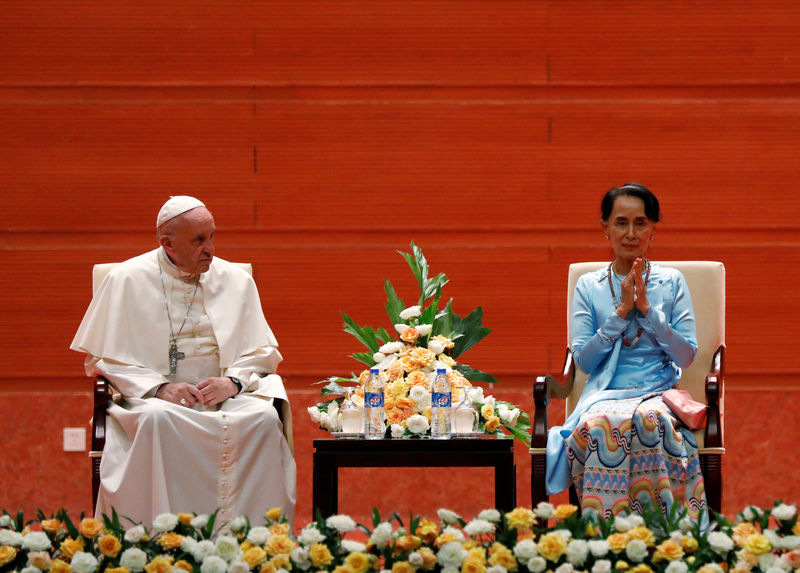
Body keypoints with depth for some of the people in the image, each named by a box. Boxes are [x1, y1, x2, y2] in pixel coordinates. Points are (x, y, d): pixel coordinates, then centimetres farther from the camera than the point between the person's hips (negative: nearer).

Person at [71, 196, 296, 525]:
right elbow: (103, 358, 2)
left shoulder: (236, 280, 12)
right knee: (157, 420, -37)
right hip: (151, 399, -2)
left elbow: (262, 353, 13)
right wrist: (159, 388, -13)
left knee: (264, 418, -29)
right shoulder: (127, 281, 4)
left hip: (226, 399, 3)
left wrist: (234, 382, -10)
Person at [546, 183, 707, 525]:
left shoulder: (671, 282, 12)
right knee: (602, 424, -37)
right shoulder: (589, 287, 13)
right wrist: (621, 311, -5)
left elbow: (686, 356, 4)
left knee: (650, 419, -38)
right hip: (605, 395, 0)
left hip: (660, 394, 0)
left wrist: (647, 309, -6)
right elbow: (583, 360, 4)